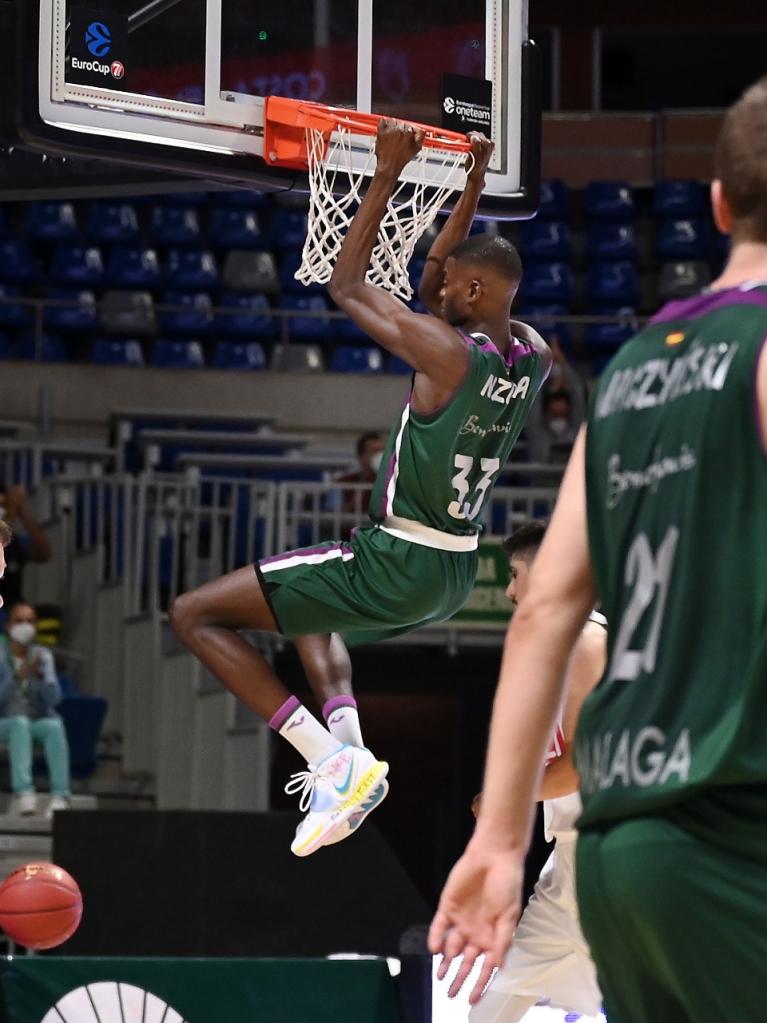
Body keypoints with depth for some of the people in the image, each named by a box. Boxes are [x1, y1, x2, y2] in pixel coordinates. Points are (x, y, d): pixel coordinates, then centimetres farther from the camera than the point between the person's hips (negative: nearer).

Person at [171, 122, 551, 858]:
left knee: (195, 614, -4)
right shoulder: (531, 358, 2)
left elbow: (346, 286, -8)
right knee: (311, 615, 39)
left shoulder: (446, 353, -21)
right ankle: (349, 752, 15)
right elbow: (433, 284, 20)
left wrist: (386, 177, -5)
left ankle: (332, 762, -12)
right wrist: (474, 185, 20)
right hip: (455, 575, 9)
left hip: (394, 564, -9)